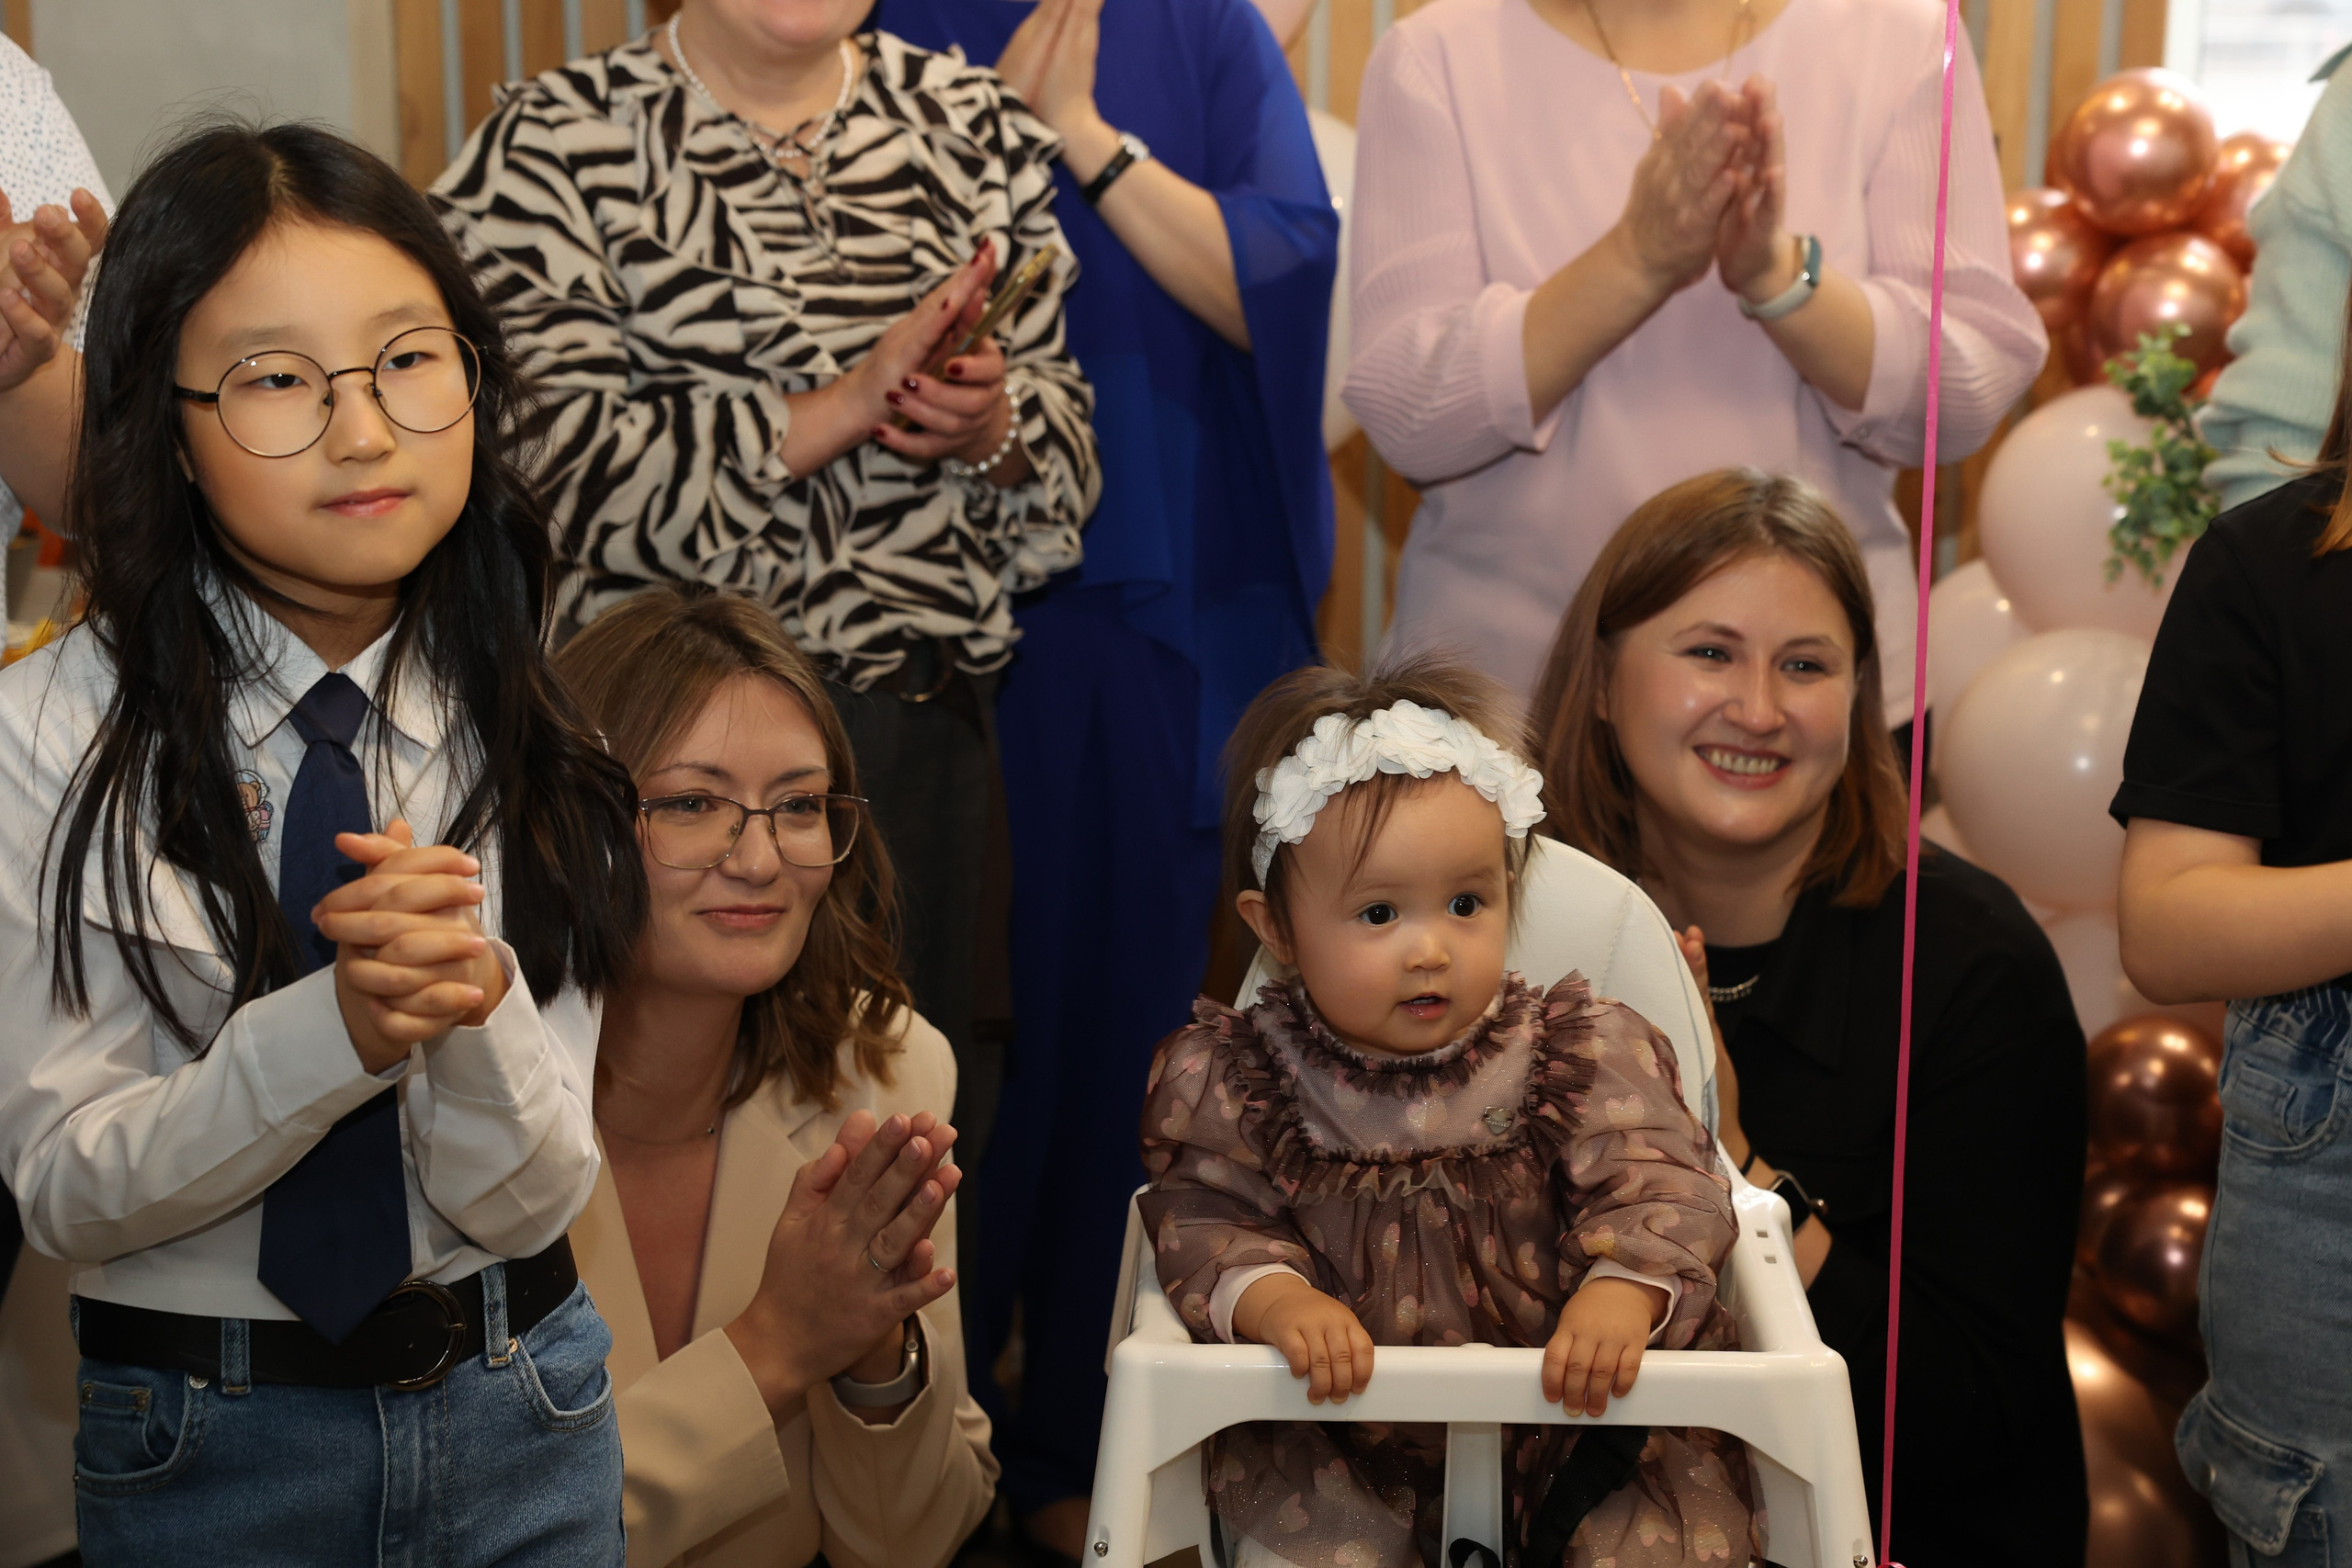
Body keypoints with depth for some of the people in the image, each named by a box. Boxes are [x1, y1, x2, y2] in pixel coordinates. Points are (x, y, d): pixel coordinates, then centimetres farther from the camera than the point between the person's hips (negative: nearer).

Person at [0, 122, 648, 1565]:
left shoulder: (527, 736, -4)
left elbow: (530, 1201, -8)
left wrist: (475, 1008, -28)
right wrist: (338, 1026, -28)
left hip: (520, 1416, 2)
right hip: (205, 1436, -2)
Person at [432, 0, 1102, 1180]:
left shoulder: (971, 123, 12)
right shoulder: (559, 143, -2)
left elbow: (1065, 424, 15)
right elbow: (555, 462, -14)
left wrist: (994, 423, -9)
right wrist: (843, 405, -17)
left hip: (926, 714, 4)